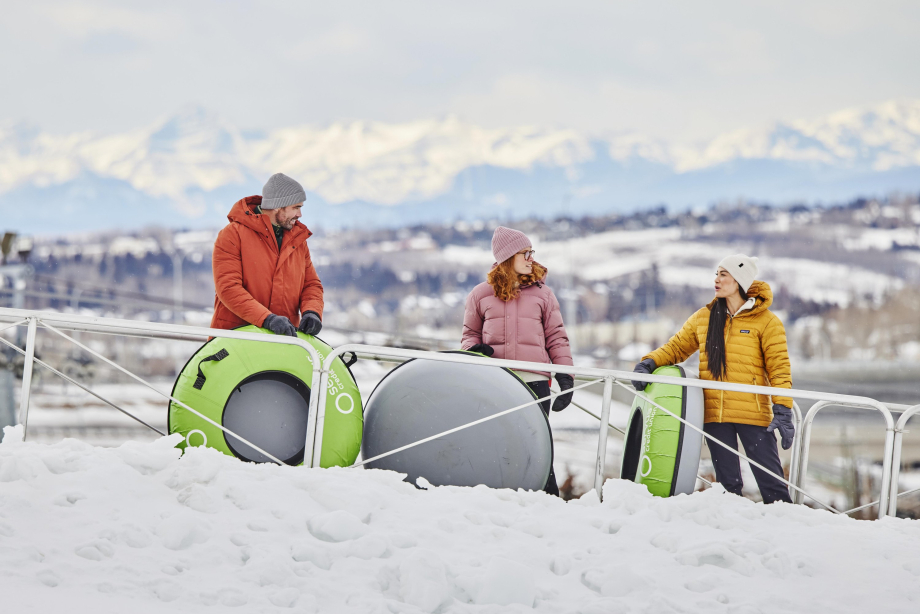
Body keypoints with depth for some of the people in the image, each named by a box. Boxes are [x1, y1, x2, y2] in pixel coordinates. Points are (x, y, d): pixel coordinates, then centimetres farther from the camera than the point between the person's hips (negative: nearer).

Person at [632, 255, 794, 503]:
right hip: (715, 415, 4)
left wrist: (783, 411, -13)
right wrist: (649, 363, 0)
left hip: (753, 414, -4)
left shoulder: (766, 321, -1)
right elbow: (676, 347, 19)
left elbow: (779, 368, -4)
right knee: (727, 482, 6)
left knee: (770, 479, -6)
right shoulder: (703, 318, 11)